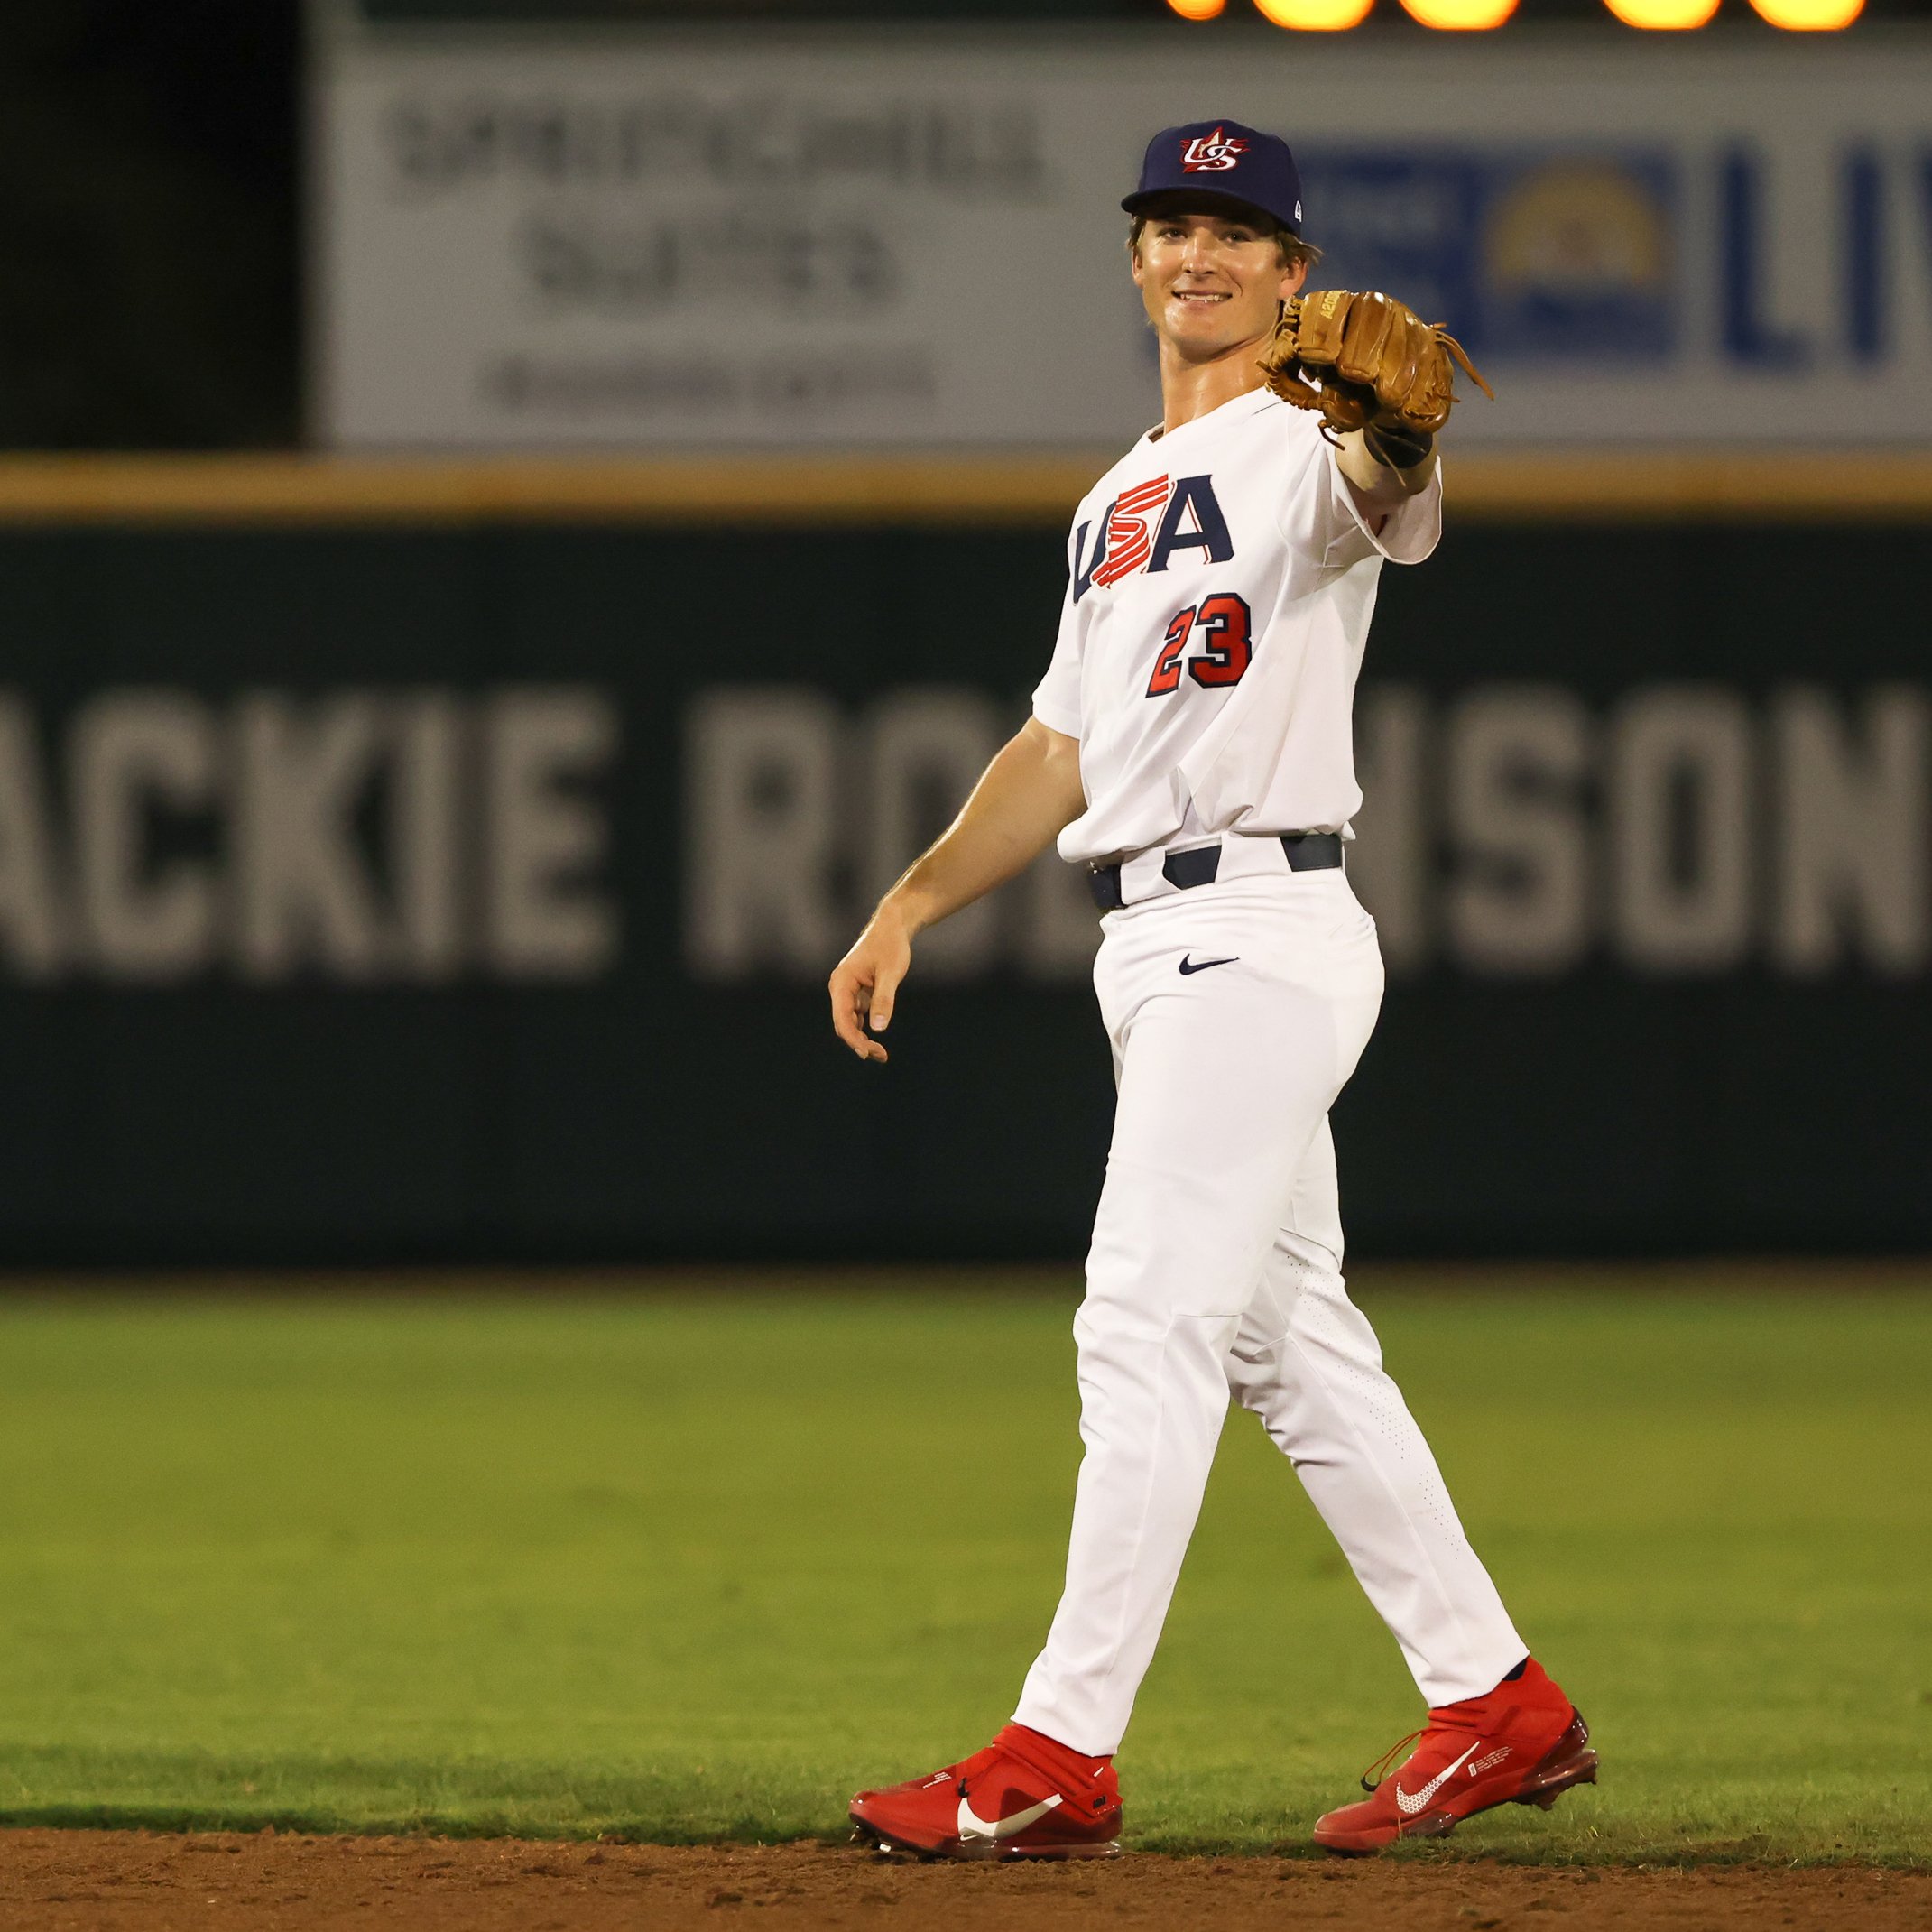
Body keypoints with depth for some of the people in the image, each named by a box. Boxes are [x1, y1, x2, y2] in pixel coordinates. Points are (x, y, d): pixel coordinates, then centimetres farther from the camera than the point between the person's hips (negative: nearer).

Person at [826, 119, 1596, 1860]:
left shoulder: (1295, 453, -7)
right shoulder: (1121, 503, 22)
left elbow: (1388, 494, -32)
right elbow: (1060, 749, 27)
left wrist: (1396, 436, -56)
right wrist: (909, 908, 18)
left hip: (1263, 925, -10)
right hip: (1157, 940, 10)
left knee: (1149, 1328, -12)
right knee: (1287, 1342, 12)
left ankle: (1063, 1757, -13)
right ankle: (1497, 1707, 19)